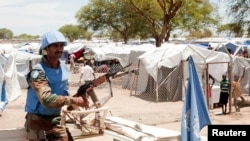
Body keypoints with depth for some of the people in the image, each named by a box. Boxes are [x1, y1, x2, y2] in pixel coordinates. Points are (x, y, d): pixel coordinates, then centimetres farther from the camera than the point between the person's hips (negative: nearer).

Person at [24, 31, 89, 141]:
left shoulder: (64, 68, 3)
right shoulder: (38, 71, -21)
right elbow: (47, 99, -33)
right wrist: (73, 100, -31)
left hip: (56, 120, 7)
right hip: (38, 121, -7)